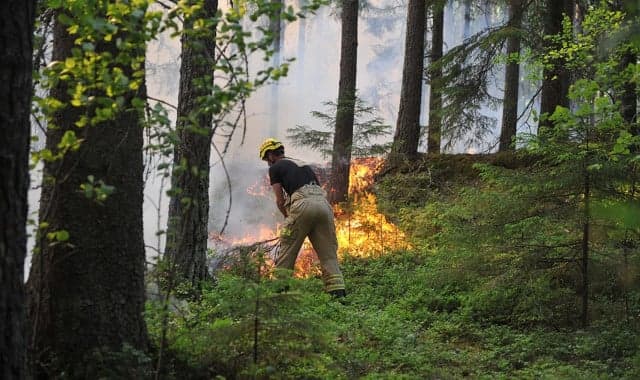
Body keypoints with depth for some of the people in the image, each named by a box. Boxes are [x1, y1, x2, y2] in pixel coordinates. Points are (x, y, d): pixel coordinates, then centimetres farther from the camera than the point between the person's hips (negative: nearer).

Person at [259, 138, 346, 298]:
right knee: (328, 253, 7)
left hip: (303, 204, -6)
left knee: (287, 251, 6)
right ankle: (337, 290, -5)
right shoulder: (303, 165, 34)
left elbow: (280, 201, 11)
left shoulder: (275, 168, 14)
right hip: (323, 203, 6)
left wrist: (287, 217, 30)